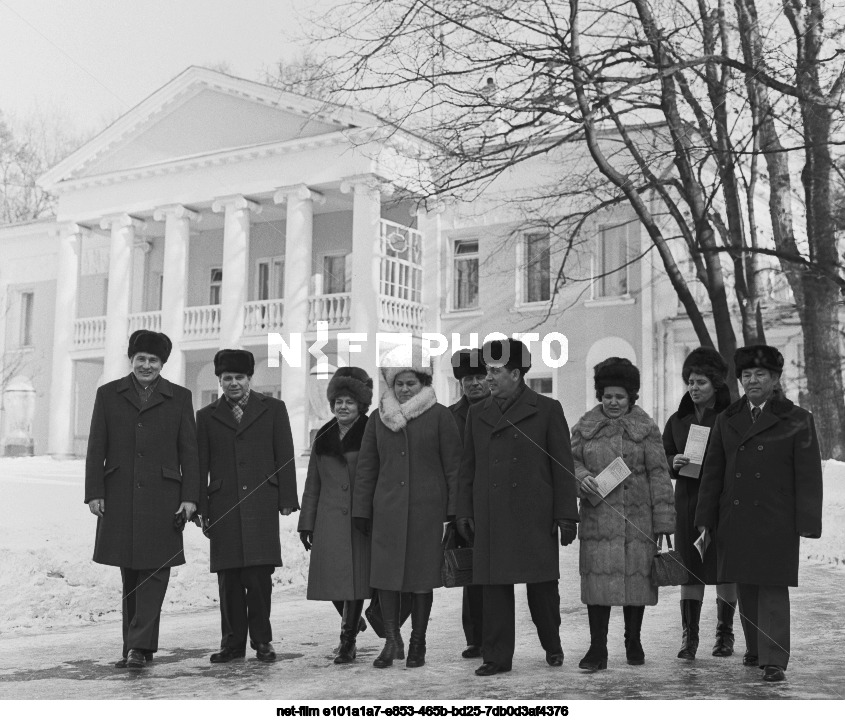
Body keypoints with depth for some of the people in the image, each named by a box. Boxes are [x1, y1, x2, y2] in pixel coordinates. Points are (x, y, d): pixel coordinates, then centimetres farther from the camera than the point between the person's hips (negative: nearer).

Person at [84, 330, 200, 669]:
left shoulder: (179, 397, 8)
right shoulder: (108, 394, 11)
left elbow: (189, 451, 5)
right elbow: (96, 448, 7)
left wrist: (190, 497, -3)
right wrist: (94, 493, -1)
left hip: (162, 498, -1)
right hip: (120, 498, 1)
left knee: (154, 572, -7)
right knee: (130, 575, 7)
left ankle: (139, 647, -7)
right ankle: (135, 649, 15)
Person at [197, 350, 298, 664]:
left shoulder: (273, 409, 9)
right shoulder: (207, 416, 12)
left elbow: (285, 457, 6)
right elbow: (200, 466, 10)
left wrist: (287, 499, -1)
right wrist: (201, 508, 4)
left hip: (261, 505, -1)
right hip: (224, 508, 2)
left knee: (259, 576, -4)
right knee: (228, 578, 4)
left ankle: (262, 640, 9)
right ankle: (232, 642, 14)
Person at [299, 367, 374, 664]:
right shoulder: (323, 438, 14)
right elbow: (312, 484, 17)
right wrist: (306, 522, 12)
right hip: (329, 521, 4)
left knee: (355, 578, -3)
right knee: (335, 580, 4)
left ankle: (347, 640, 8)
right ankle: (351, 626, 29)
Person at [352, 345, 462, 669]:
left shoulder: (439, 416, 1)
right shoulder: (378, 418, 10)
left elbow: (453, 466, 1)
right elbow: (366, 468, 12)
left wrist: (454, 510, -4)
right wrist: (361, 511, 8)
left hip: (428, 509, -2)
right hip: (388, 508, 3)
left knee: (422, 576, 3)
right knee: (385, 573, -4)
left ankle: (417, 644, 15)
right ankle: (392, 640, 6)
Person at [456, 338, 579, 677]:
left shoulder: (547, 410, 1)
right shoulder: (477, 413, 12)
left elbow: (562, 467, 0)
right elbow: (467, 467, 14)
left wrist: (566, 515, -3)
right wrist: (465, 512, 9)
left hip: (535, 517, -3)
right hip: (490, 519, 3)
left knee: (542, 586, 4)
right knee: (494, 588, 2)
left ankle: (552, 645, 27)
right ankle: (496, 657, 11)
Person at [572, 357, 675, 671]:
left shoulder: (646, 427, 2)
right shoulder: (585, 426, 7)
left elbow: (658, 475, 0)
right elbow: (572, 460, 14)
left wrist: (663, 521, -3)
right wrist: (581, 477, -11)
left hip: (638, 518, -1)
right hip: (597, 518, 1)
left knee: (637, 577, 7)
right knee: (597, 579, -1)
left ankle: (633, 642, 25)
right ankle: (597, 648, 7)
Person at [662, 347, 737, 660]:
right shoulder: (677, 420, 10)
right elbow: (663, 457, 15)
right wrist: (673, 463, -6)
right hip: (688, 502, 3)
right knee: (690, 568, 0)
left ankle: (725, 634, 20)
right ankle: (689, 636, 6)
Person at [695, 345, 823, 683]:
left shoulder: (797, 420, 0)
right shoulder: (727, 419, 11)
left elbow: (808, 476, -2)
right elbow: (713, 472, 11)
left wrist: (806, 525, -8)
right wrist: (705, 520, 8)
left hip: (776, 524, -4)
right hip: (734, 521, 4)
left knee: (773, 590, -3)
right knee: (745, 589, 11)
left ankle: (774, 661, 2)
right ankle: (755, 649, 26)